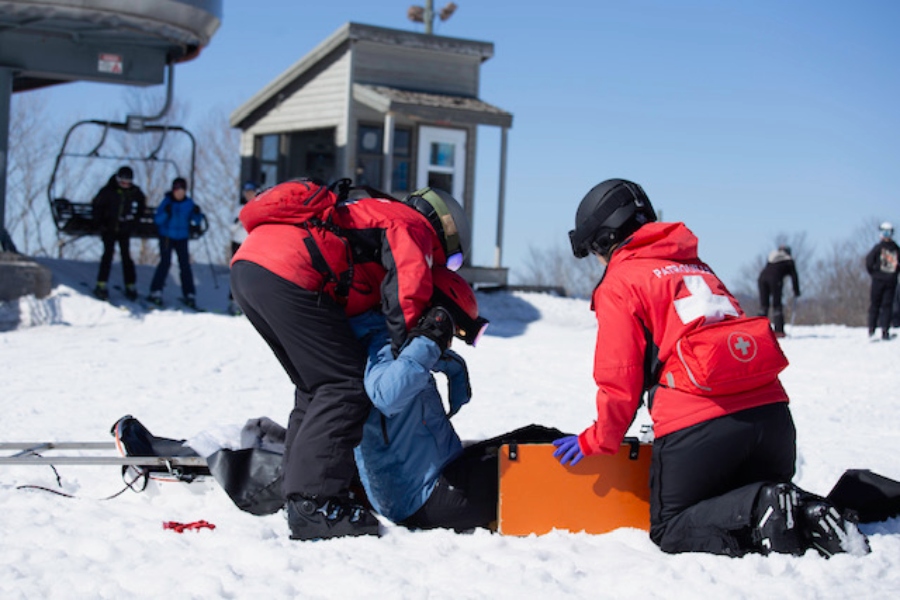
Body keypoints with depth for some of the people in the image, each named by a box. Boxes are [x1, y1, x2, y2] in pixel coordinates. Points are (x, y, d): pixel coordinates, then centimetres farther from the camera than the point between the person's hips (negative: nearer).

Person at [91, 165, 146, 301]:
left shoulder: (135, 192, -3)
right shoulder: (108, 191, -11)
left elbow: (141, 206, 13)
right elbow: (96, 205, -1)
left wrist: (133, 219, 0)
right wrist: (100, 222, -5)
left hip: (125, 230, 2)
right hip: (109, 229, -2)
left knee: (126, 256, 3)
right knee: (108, 254, -10)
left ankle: (131, 287, 9)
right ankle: (102, 286, -8)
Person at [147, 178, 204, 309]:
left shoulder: (189, 203, 1)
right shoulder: (167, 201, -6)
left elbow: (196, 221, 2)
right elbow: (158, 220, -10)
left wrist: (197, 214, -19)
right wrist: (166, 213, -28)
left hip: (182, 238, 2)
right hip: (166, 236, -2)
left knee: (185, 265, -3)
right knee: (165, 262, -12)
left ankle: (189, 295, 2)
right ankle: (156, 292, -6)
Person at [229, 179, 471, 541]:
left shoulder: (370, 214, 36)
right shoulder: (414, 226, 10)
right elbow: (409, 276, -11)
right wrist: (407, 340, -4)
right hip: (286, 273, -10)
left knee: (315, 388, 20)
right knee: (345, 387, -6)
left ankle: (297, 491, 20)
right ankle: (313, 504, -10)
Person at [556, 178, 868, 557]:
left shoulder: (619, 282, 5)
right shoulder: (696, 266, 26)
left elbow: (620, 379, -1)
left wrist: (598, 441, 14)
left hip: (696, 424, -6)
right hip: (770, 410, 6)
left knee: (671, 530, 12)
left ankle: (763, 510, -15)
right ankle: (810, 515, -7)